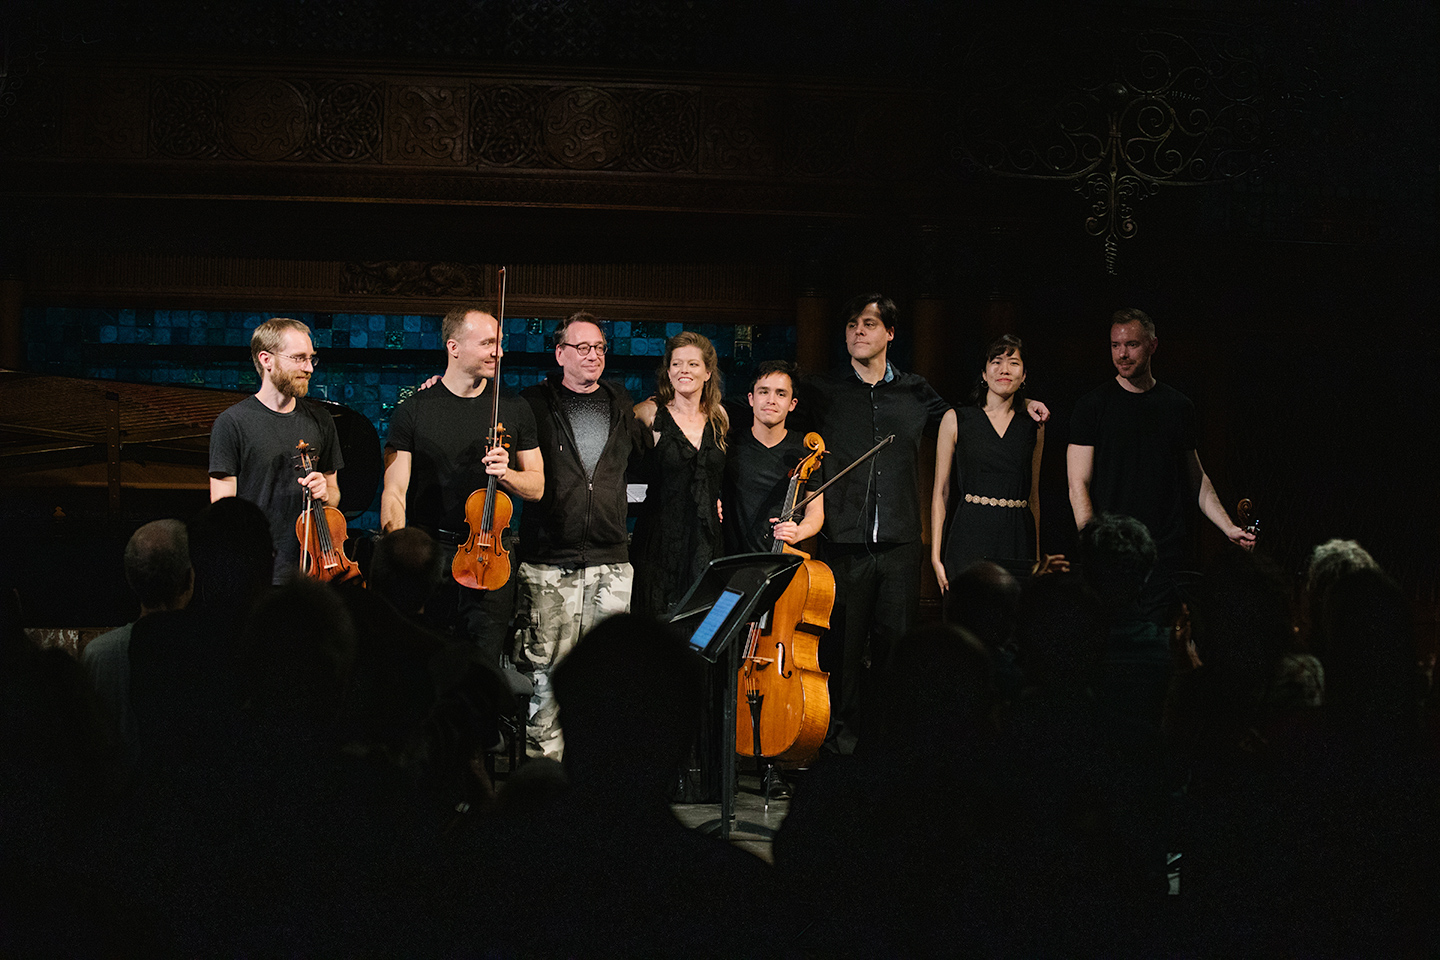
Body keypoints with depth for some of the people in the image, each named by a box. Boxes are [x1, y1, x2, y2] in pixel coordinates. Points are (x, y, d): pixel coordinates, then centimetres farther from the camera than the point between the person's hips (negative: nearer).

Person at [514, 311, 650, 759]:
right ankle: (542, 765, 8)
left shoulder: (622, 405, 14)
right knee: (544, 673, -2)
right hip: (548, 562, -3)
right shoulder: (534, 404, 2)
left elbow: (643, 461, 29)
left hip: (611, 563, 3)